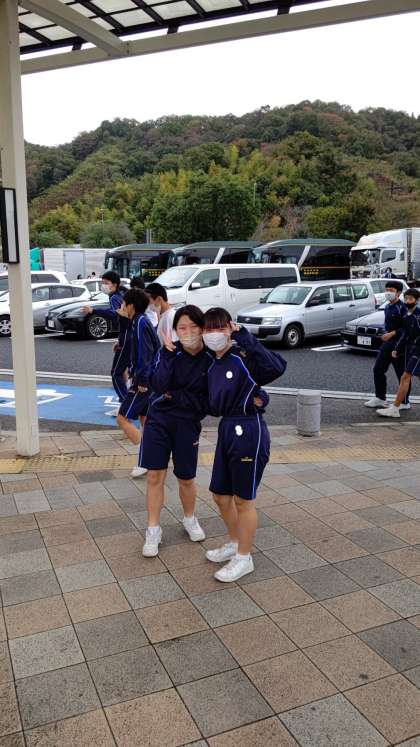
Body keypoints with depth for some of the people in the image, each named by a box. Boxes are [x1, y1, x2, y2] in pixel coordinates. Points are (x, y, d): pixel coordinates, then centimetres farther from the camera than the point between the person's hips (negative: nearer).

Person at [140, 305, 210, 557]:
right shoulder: (169, 351, -7)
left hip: (188, 425, -1)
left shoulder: (211, 361, -10)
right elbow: (159, 386, -20)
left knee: (186, 478, 12)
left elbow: (207, 402, -10)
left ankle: (190, 519, 40)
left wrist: (175, 396, -15)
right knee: (155, 476, 3)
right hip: (159, 420, 1)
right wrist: (169, 356, -25)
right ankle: (154, 530, 19)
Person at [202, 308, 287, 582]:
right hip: (226, 429, 8)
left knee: (243, 499, 6)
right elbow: (215, 405, 13)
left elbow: (276, 368, -34)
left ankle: (244, 559, 25)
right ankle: (235, 544, 41)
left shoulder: (244, 357, -14)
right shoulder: (213, 366, 9)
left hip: (249, 431, -8)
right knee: (221, 496, 18)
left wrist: (245, 338, -29)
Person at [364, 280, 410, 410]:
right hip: (387, 343, 9)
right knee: (378, 369, 11)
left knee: (402, 374, 1)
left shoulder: (402, 308, -15)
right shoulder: (387, 307, 13)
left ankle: (405, 403, 11)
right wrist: (386, 334, 12)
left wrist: (392, 333, -20)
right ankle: (380, 398, 22)